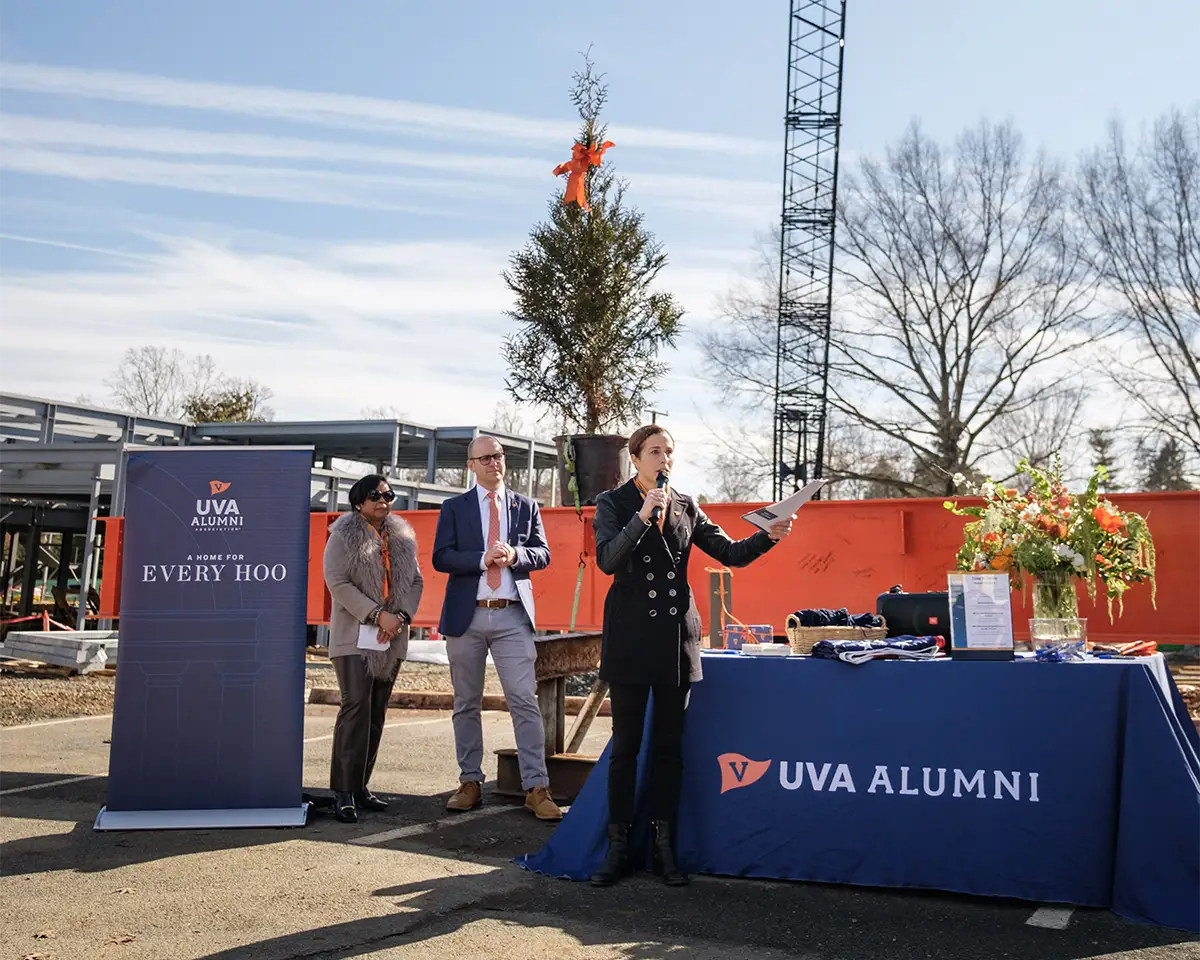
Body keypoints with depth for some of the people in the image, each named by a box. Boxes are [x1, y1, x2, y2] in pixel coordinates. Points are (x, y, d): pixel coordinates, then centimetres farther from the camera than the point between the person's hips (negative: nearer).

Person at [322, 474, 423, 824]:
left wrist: (402, 616, -6)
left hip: (391, 640, 6)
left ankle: (359, 786, 16)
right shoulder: (343, 536, -3)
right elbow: (338, 583, -11)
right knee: (356, 706, -14)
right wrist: (377, 615, -17)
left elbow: (415, 582, 12)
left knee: (377, 713, 8)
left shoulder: (401, 539, 13)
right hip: (354, 638, -5)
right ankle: (343, 792, -10)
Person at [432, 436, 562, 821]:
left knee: (525, 700, -7)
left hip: (513, 616, 0)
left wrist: (515, 554, -14)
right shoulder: (454, 508, 8)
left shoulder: (526, 507, 12)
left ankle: (536, 788, -6)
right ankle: (470, 783, 18)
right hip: (467, 615, 0)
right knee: (467, 704, 8)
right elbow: (441, 558, -2)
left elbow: (542, 554, 6)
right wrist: (483, 559, -16)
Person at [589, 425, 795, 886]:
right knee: (626, 744, 2)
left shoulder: (686, 507, 9)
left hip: (676, 636, 3)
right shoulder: (613, 503, 0)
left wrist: (769, 536, -8)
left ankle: (664, 848, 17)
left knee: (669, 745, 8)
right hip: (631, 636, -3)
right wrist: (644, 515, -23)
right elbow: (608, 560, -15)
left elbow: (731, 553, 8)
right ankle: (618, 848, 12)